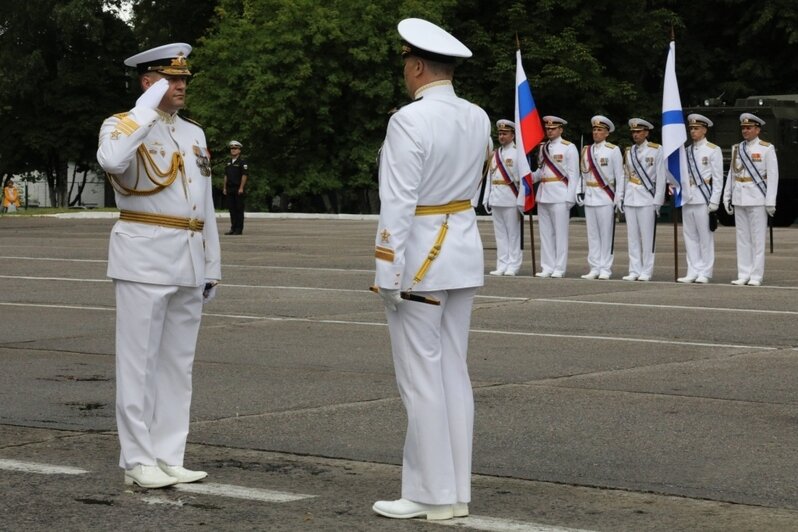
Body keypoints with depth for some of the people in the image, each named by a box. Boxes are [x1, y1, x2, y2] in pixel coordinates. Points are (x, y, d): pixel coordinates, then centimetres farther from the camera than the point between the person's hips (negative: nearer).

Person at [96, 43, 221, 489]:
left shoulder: (195, 134, 16)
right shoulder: (123, 125, -3)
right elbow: (111, 159, -29)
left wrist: (212, 265, 16)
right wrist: (149, 107, -21)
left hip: (189, 262, 7)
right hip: (144, 257, -7)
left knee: (178, 364, 9)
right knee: (141, 363, -2)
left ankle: (169, 457, 15)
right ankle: (139, 461, 3)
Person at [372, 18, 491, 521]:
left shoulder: (409, 120, -17)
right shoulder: (477, 118, 5)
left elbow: (399, 202, -19)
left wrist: (388, 273, -17)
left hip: (419, 256, -8)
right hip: (464, 251, 8)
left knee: (421, 378, -1)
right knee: (455, 373, 11)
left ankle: (432, 494, 3)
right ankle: (457, 491, 15)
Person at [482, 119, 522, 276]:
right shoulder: (495, 154, 16)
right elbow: (490, 177, 16)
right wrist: (486, 199, 11)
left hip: (510, 199, -6)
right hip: (496, 198, 6)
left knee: (513, 233, -1)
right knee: (500, 233, 7)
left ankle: (513, 266, 1)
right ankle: (502, 266, 10)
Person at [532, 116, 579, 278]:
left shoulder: (569, 148, -3)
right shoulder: (543, 148, 15)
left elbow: (573, 175, -6)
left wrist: (570, 198, -12)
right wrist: (530, 176, 0)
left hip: (559, 195, -6)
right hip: (543, 195, 6)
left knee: (560, 232, -3)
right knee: (545, 232, 7)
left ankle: (559, 269, -1)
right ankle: (547, 268, 12)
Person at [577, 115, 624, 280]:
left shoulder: (613, 150, -1)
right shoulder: (586, 150, 13)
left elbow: (620, 176, -2)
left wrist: (619, 198, -7)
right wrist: (580, 191, 5)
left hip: (605, 198, -5)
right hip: (589, 197, 5)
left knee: (606, 234, -3)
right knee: (592, 234, 6)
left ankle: (605, 269, 1)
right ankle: (594, 268, 10)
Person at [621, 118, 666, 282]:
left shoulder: (656, 150, -2)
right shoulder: (629, 152, 13)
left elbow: (661, 177, -4)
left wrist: (657, 201, -9)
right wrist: (621, 198, 11)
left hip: (647, 199, -5)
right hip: (630, 199, 5)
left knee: (647, 236, -3)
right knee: (632, 237, 4)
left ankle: (646, 271, 1)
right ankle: (634, 271, 8)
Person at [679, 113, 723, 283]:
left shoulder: (713, 150, 0)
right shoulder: (687, 151, 15)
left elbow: (718, 178, -4)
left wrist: (714, 202, -11)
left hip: (703, 198, -5)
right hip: (687, 198, 6)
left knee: (705, 237, -2)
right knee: (690, 237, 5)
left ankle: (705, 273, 1)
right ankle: (693, 272, 9)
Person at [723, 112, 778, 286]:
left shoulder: (767, 149, -3)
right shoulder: (737, 149, 12)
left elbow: (773, 176, -7)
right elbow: (731, 174, 14)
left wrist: (770, 202, -12)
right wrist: (727, 198, 10)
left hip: (757, 198, -5)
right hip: (739, 198, 5)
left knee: (758, 238, -3)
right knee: (742, 238, 5)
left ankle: (756, 276, -2)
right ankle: (743, 275, 8)